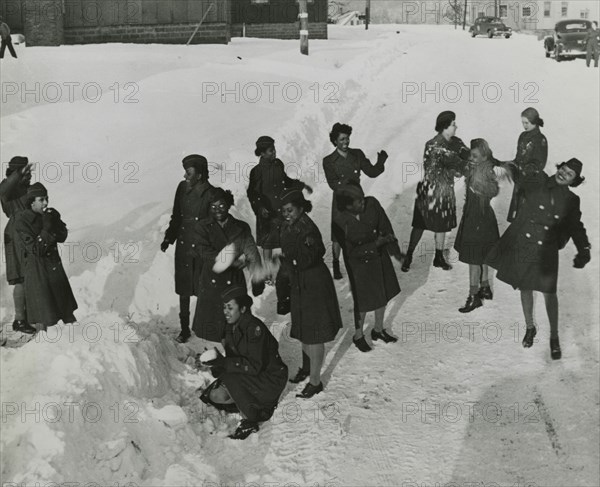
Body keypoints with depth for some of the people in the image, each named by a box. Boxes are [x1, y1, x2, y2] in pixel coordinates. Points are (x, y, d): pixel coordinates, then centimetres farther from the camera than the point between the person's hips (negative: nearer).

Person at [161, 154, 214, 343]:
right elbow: (176, 216, 12)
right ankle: (184, 329, 26)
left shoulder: (211, 194, -15)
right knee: (183, 290, 13)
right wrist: (168, 238, 7)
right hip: (183, 248, 5)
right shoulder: (182, 188, 1)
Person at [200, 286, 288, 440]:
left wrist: (223, 362, -34)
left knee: (231, 380, -30)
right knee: (216, 396, -7)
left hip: (271, 378, -8)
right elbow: (233, 358, 6)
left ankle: (249, 422, -10)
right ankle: (260, 405, 9)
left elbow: (255, 365, -30)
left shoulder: (254, 327, -25)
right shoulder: (231, 327, 1)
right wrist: (216, 365, -15)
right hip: (245, 376, 8)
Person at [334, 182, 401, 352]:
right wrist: (376, 243, -26)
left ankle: (378, 330, 44)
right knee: (363, 302, 10)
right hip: (359, 263, -5)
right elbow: (352, 252, -20)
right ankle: (358, 336, 36)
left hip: (379, 255, 5)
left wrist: (394, 249, -1)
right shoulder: (341, 222, -28)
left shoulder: (372, 204, -20)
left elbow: (385, 227, -5)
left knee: (384, 294, 20)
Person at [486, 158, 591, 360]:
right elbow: (521, 176, -14)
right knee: (525, 288, 14)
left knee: (549, 293, 1)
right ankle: (530, 328, 36)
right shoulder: (538, 182, -3)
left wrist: (583, 251, -8)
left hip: (545, 251, 0)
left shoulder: (571, 201, 1)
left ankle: (554, 337, 20)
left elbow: (576, 228, 5)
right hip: (521, 245, 0)